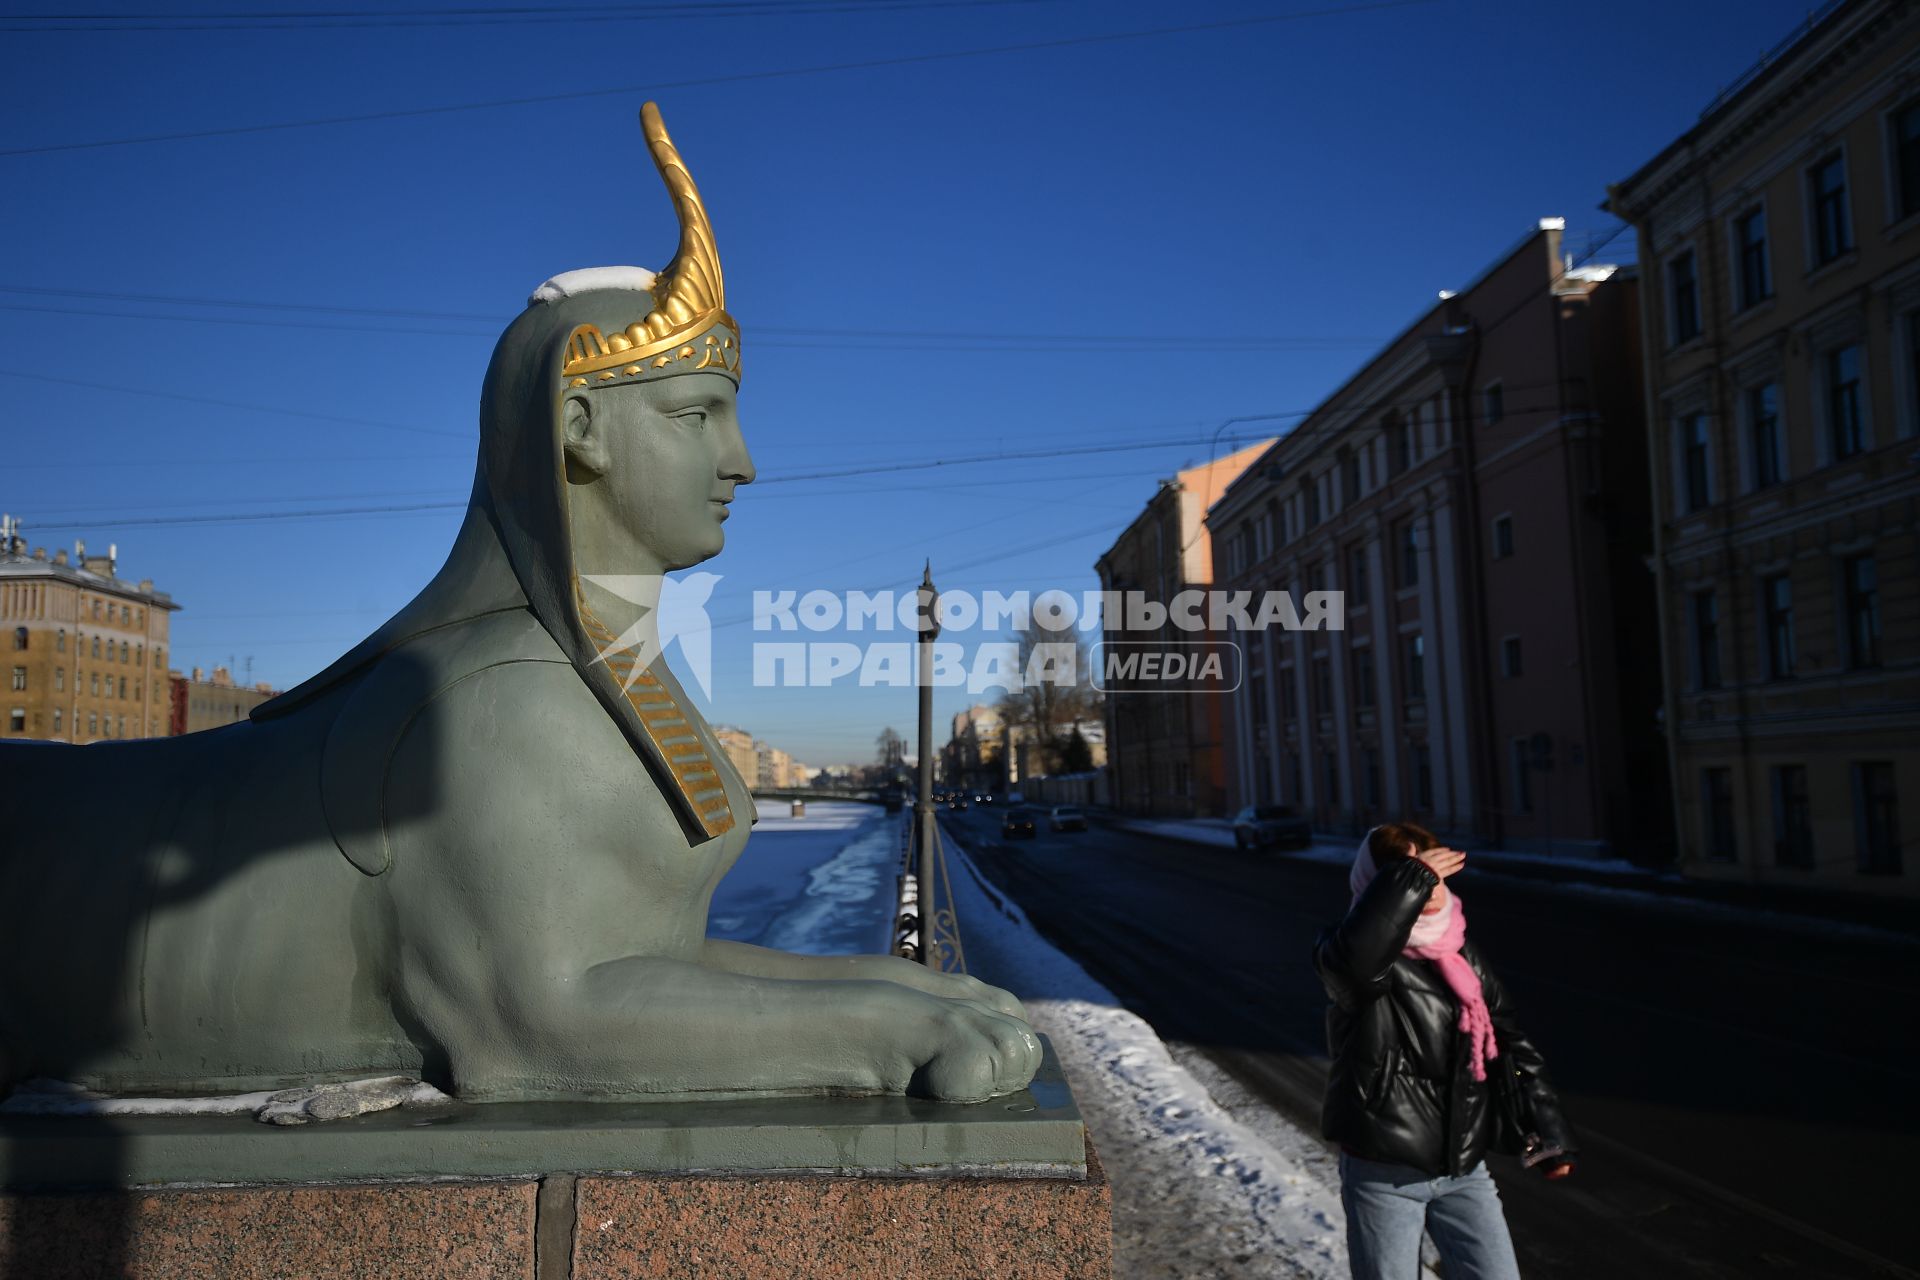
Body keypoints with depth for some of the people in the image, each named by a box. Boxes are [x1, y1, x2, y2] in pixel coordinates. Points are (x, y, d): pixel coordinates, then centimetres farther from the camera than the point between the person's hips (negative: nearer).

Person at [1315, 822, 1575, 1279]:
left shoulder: (1461, 956, 5)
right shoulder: (1362, 959, -14)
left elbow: (1510, 1045, 12)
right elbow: (1353, 956, -41)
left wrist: (1546, 1130, 7)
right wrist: (1411, 878, -32)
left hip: (1463, 1169, 5)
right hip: (1382, 1177, -5)